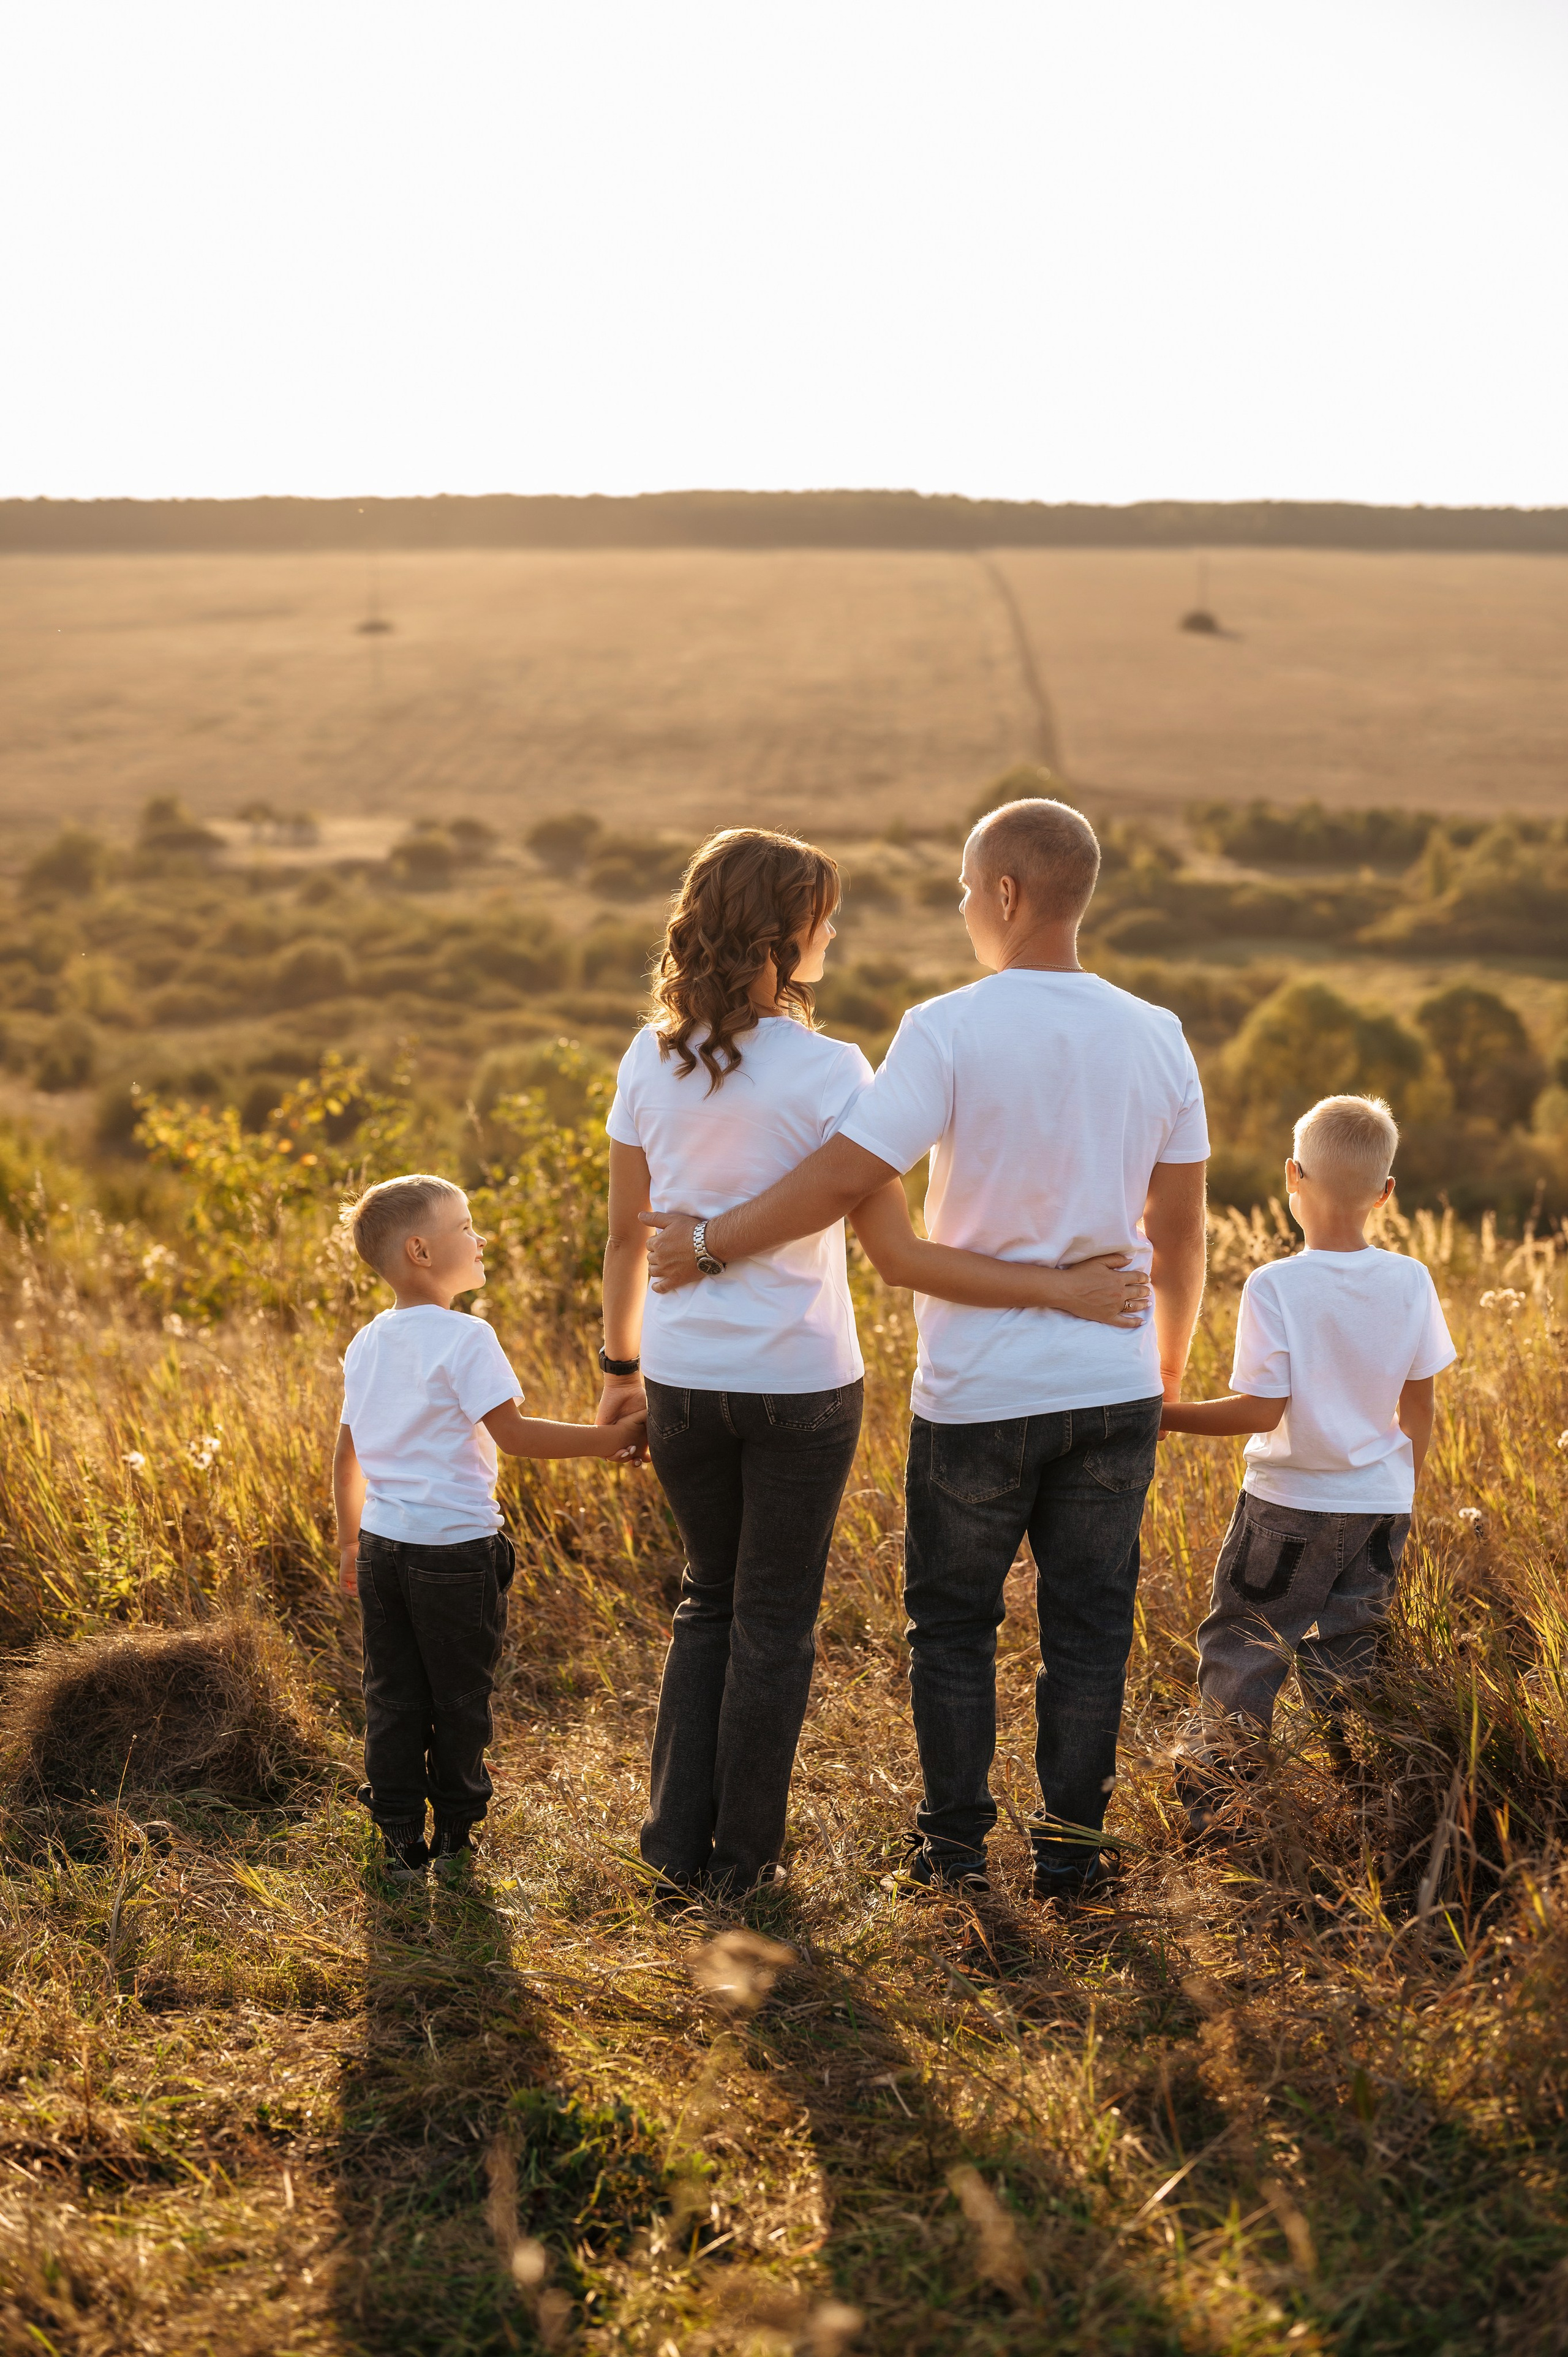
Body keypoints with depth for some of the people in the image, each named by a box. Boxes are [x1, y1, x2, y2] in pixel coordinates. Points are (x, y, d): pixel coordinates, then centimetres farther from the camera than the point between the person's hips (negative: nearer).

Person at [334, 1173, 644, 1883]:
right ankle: (454, 1835, 17)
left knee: (393, 1697, 11)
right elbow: (512, 1433, -19)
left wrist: (350, 1541, 22)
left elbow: (346, 1456, 12)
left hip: (381, 1544, 6)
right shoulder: (465, 1339, -15)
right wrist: (608, 1439, -13)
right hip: (455, 1549, -6)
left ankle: (401, 1841, 14)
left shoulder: (367, 1344, 8)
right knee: (460, 1698, 8)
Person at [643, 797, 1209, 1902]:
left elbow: (843, 1177, -19)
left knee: (954, 1620, 13)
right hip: (1114, 1386, 4)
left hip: (981, 1393, -3)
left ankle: (957, 1842, 21)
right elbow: (1180, 1226, 5)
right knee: (1088, 1619, 13)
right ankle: (1071, 1846, 19)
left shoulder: (950, 1032, -15)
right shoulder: (1155, 1038, -1)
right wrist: (1171, 1361, 18)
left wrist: (713, 1241, -5)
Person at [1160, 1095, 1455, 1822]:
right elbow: (1419, 1409, 4)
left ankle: (1213, 1807, 9)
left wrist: (1166, 1416, -7)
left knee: (1240, 1650, 7)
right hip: (1380, 1503, 4)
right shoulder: (1411, 1282, -4)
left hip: (1290, 1507, -4)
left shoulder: (1275, 1287, -17)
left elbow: (1261, 1411, -18)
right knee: (1349, 1653, 14)